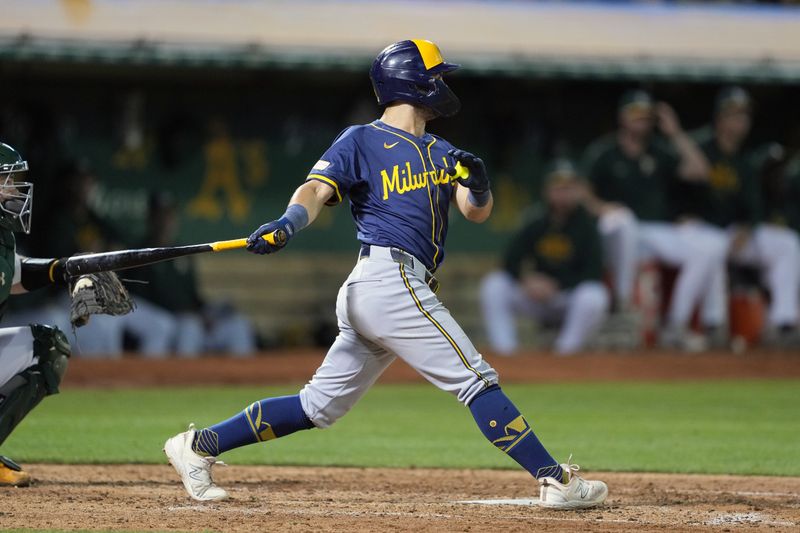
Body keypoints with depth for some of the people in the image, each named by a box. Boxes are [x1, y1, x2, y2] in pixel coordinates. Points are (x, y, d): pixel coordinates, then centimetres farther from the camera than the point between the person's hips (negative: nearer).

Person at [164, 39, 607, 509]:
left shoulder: (441, 153, 21)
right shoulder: (361, 141, 0)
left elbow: (477, 211, 12)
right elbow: (317, 189, -12)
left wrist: (478, 185, -11)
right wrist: (290, 222, -32)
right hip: (392, 279, -9)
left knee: (320, 406, 10)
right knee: (477, 379, -10)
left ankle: (199, 447, 14)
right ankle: (554, 479, -10)